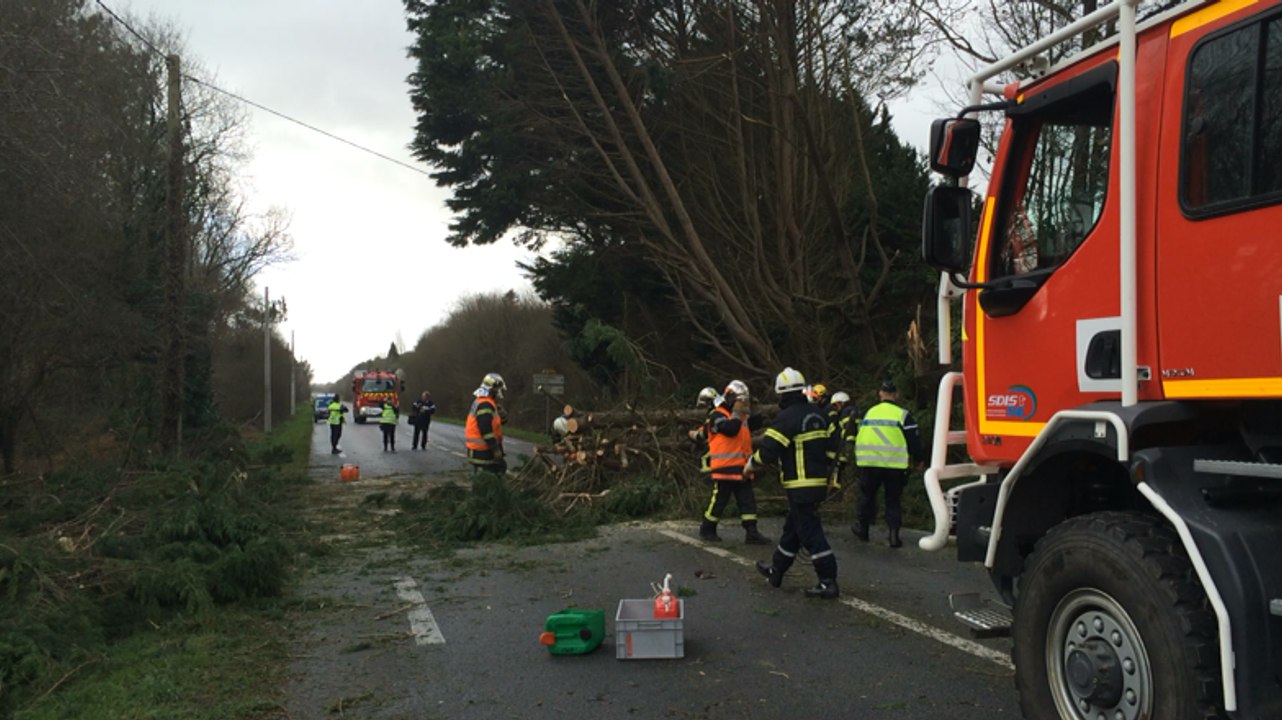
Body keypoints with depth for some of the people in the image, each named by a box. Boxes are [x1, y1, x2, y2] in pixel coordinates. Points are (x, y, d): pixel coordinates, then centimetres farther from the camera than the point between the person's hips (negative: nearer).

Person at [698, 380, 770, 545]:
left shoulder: (741, 416, 17)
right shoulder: (717, 415, -9)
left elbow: (755, 424, 11)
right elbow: (731, 429, -24)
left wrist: (748, 411, 1)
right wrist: (737, 412, -13)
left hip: (741, 467, 7)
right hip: (724, 468, -7)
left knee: (748, 501, 3)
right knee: (719, 500, 2)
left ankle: (751, 533, 5)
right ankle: (707, 529, 19)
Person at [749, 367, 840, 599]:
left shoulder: (787, 417, -16)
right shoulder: (818, 415, 10)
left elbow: (768, 449, -17)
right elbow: (829, 448, 16)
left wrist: (751, 464, 1)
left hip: (800, 486, -9)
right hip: (819, 482, 9)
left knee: (810, 533, -5)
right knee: (792, 528, 19)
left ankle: (828, 582, -6)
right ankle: (776, 571, 32)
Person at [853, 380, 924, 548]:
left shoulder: (868, 413, 9)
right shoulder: (902, 415, -2)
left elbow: (859, 437, 17)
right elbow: (914, 439, -1)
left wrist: (858, 457, 31)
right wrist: (918, 459, 14)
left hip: (868, 463, 2)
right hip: (894, 465, -2)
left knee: (867, 495, 17)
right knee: (893, 499, 8)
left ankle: (863, 527, 26)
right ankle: (893, 532, -3)